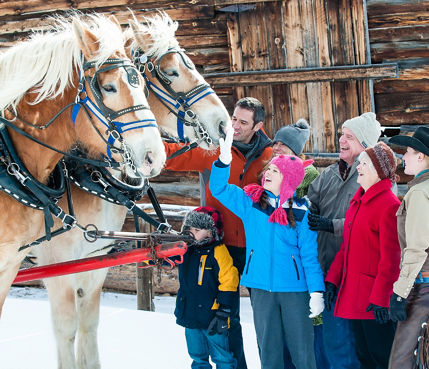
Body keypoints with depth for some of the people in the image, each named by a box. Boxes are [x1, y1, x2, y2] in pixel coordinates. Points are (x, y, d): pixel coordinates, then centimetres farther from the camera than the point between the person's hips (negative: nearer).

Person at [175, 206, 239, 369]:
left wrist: (223, 312, -16)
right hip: (190, 316, 7)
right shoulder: (187, 251, 6)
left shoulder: (218, 252, -13)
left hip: (211, 317, -7)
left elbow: (228, 282, -15)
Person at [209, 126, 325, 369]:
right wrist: (224, 160, -17)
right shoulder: (250, 201, 6)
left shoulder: (301, 212, -2)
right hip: (262, 288, 3)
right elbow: (219, 188, 0)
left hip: (295, 289, -2)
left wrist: (316, 292, -8)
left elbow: (310, 255, -2)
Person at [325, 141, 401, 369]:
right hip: (353, 295, 9)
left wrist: (380, 298, -20)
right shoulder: (358, 201, 13)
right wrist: (332, 279, 11)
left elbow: (390, 259, -17)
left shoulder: (389, 205, -14)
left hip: (374, 297, -9)